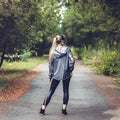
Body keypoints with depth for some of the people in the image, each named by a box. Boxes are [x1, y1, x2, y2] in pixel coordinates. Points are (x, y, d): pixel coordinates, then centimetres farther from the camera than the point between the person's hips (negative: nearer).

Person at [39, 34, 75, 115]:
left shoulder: (53, 51, 0)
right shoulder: (67, 49, -6)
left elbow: (50, 65, 2)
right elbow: (72, 60, -15)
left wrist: (50, 76, 9)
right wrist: (70, 70, -2)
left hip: (56, 75, 2)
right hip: (66, 74, -2)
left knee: (51, 92, 10)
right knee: (66, 92, 12)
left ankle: (43, 109, 9)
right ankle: (64, 110, 11)